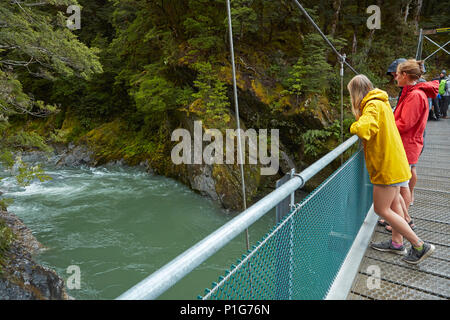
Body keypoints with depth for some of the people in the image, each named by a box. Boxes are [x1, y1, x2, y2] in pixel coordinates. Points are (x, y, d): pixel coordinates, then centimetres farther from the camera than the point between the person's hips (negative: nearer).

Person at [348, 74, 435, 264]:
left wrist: (354, 127, -15)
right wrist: (360, 125, 11)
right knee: (393, 204, 18)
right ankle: (397, 243, 31)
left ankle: (419, 246, 5)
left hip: (387, 165, -10)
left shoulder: (372, 105, -18)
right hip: (395, 162, 10)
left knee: (382, 209, -2)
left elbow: (364, 129, -37)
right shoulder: (381, 102, 13)